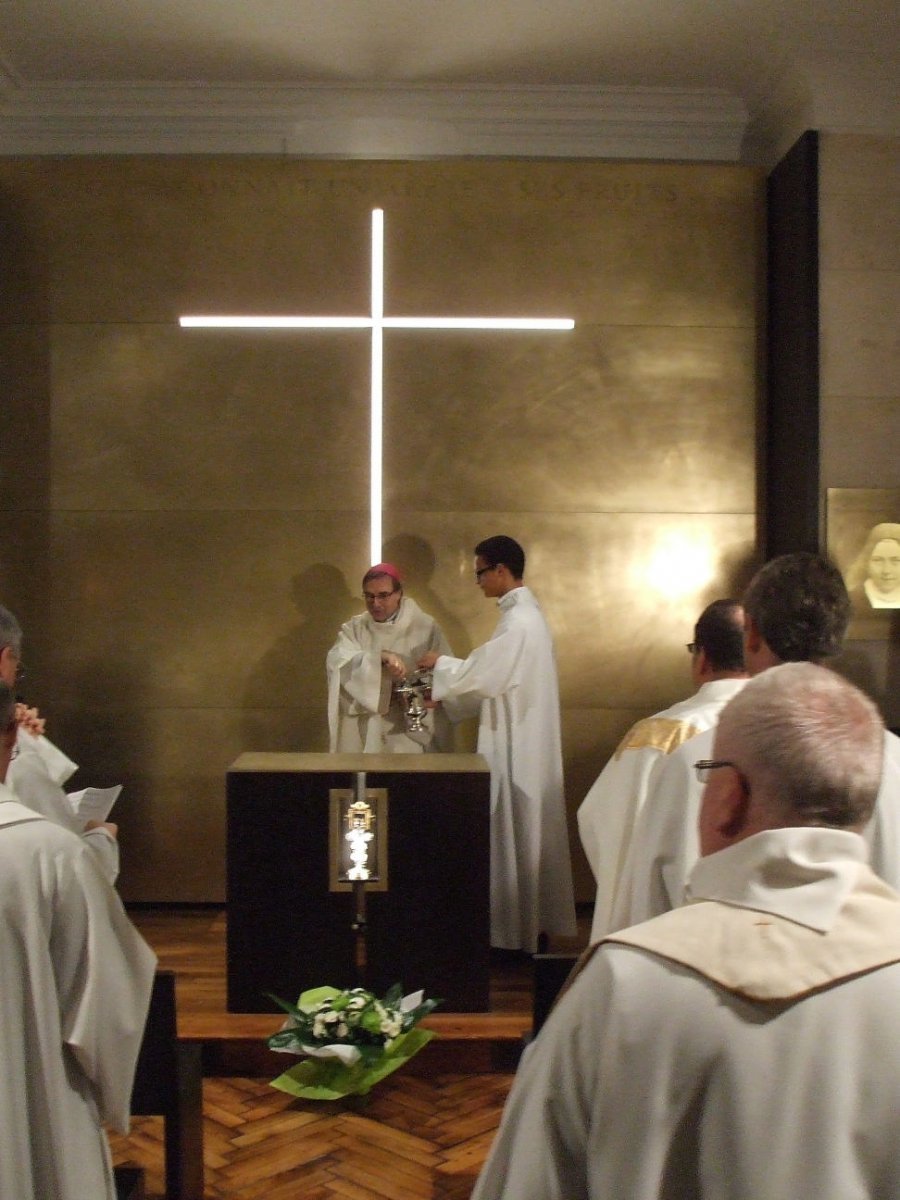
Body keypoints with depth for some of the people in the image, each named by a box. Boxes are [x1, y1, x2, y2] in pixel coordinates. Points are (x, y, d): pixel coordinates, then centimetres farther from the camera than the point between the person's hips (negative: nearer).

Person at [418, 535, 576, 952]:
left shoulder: (519, 621, -19)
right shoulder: (524, 613, 13)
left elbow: (484, 673, -19)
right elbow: (496, 677, 16)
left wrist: (440, 663, -3)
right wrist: (444, 694, 11)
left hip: (516, 746, -10)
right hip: (522, 741, 10)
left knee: (515, 832, -2)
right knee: (526, 831, 14)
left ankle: (519, 932, 7)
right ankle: (533, 923, 22)